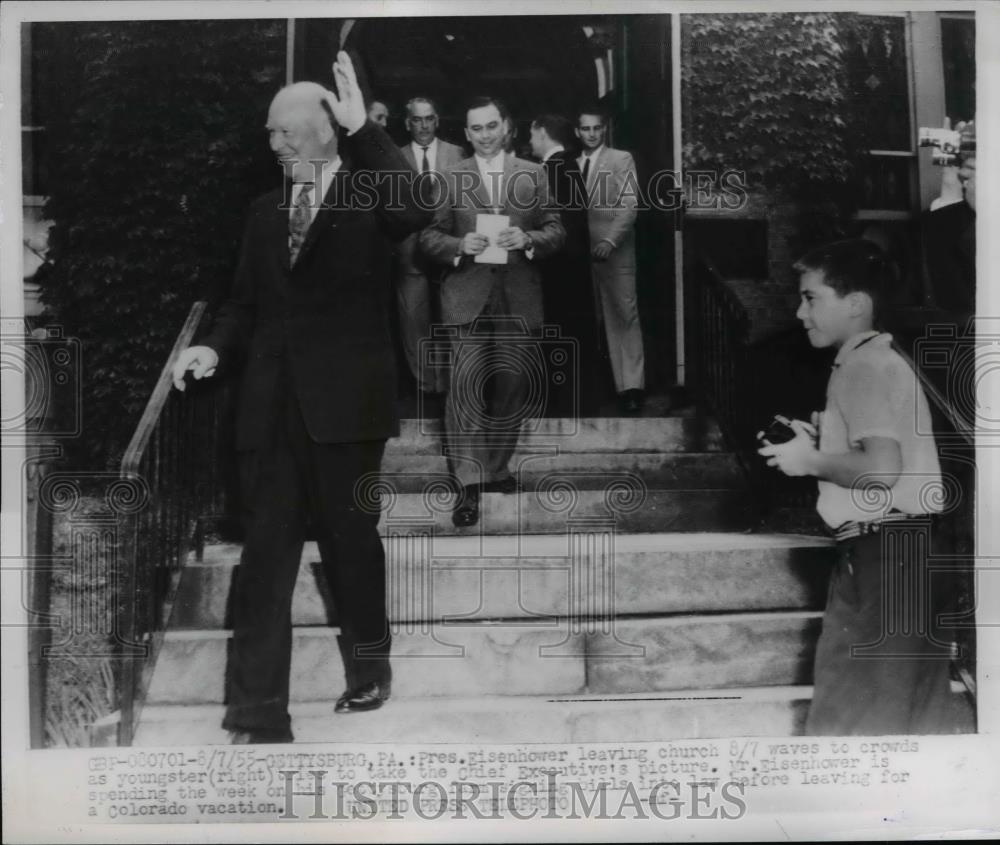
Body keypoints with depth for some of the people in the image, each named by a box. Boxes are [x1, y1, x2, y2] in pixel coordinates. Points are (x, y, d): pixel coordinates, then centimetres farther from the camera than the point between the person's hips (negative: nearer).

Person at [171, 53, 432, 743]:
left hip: (345, 398, -4)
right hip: (274, 401, 4)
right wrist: (215, 347, -3)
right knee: (266, 550, 0)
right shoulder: (266, 212, 17)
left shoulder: (368, 193, 2)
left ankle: (369, 666, 31)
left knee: (350, 537, 8)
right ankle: (258, 714, 4)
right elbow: (247, 303, 16)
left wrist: (363, 129, -21)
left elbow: (418, 210, -22)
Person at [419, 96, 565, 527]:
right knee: (466, 383, -12)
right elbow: (429, 236, 4)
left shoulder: (533, 175, 9)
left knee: (511, 384, 8)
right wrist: (460, 245, -16)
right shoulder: (450, 179, 6)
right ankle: (468, 483, -8)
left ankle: (496, 466, 28)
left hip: (519, 297, 2)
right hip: (468, 294, -2)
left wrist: (528, 239, -13)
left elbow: (556, 230, 7)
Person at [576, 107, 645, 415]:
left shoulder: (621, 160, 3)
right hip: (581, 252, 4)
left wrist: (609, 241, -18)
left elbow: (629, 206, -6)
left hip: (615, 252, -4)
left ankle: (631, 386, -5)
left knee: (624, 317, -5)